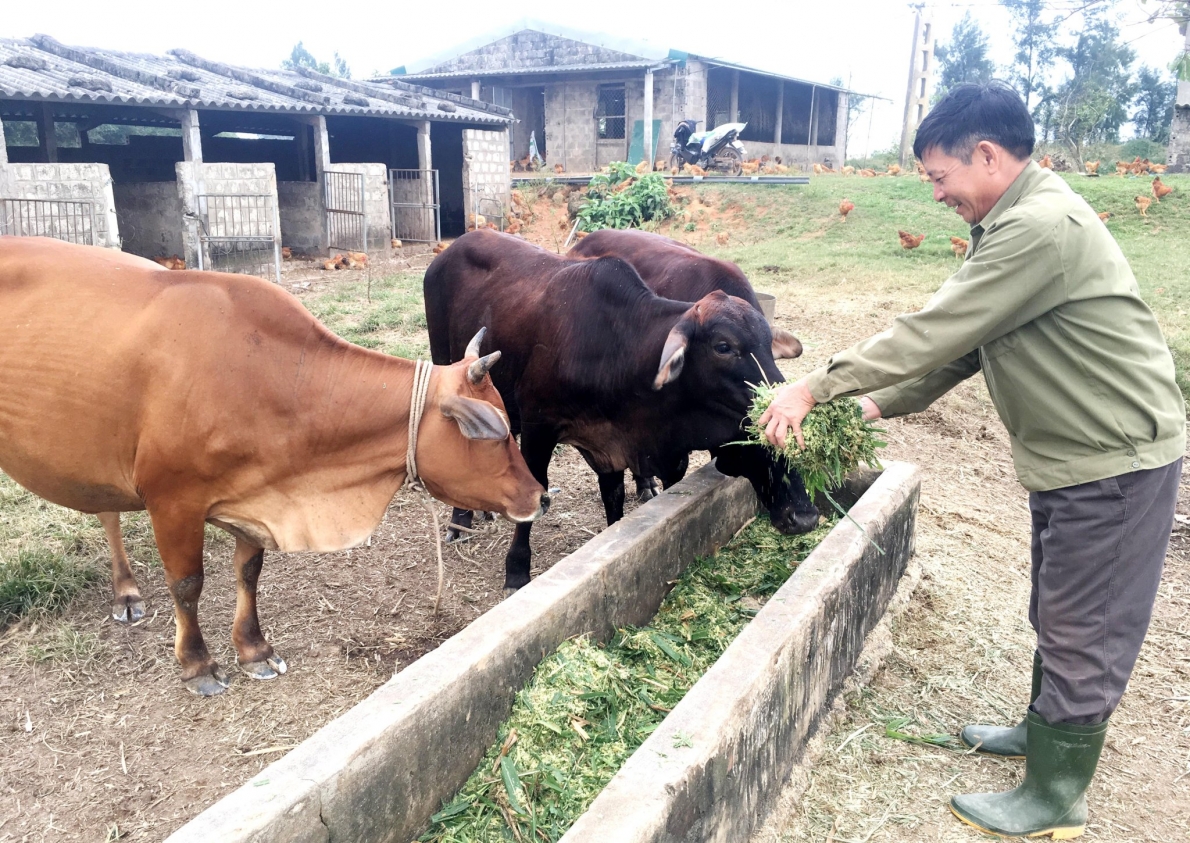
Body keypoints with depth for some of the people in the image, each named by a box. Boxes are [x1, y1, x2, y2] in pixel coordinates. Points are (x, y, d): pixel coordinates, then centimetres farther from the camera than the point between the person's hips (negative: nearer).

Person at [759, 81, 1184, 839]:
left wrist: (815, 388, -20)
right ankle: (1047, 731, 43)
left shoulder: (1043, 227, -25)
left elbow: (932, 332, -27)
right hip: (1071, 454, 10)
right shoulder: (1013, 224, 8)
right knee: (1057, 613, 23)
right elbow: (960, 342, 11)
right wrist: (876, 405, 6)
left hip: (1116, 460, -10)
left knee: (1084, 632, 3)